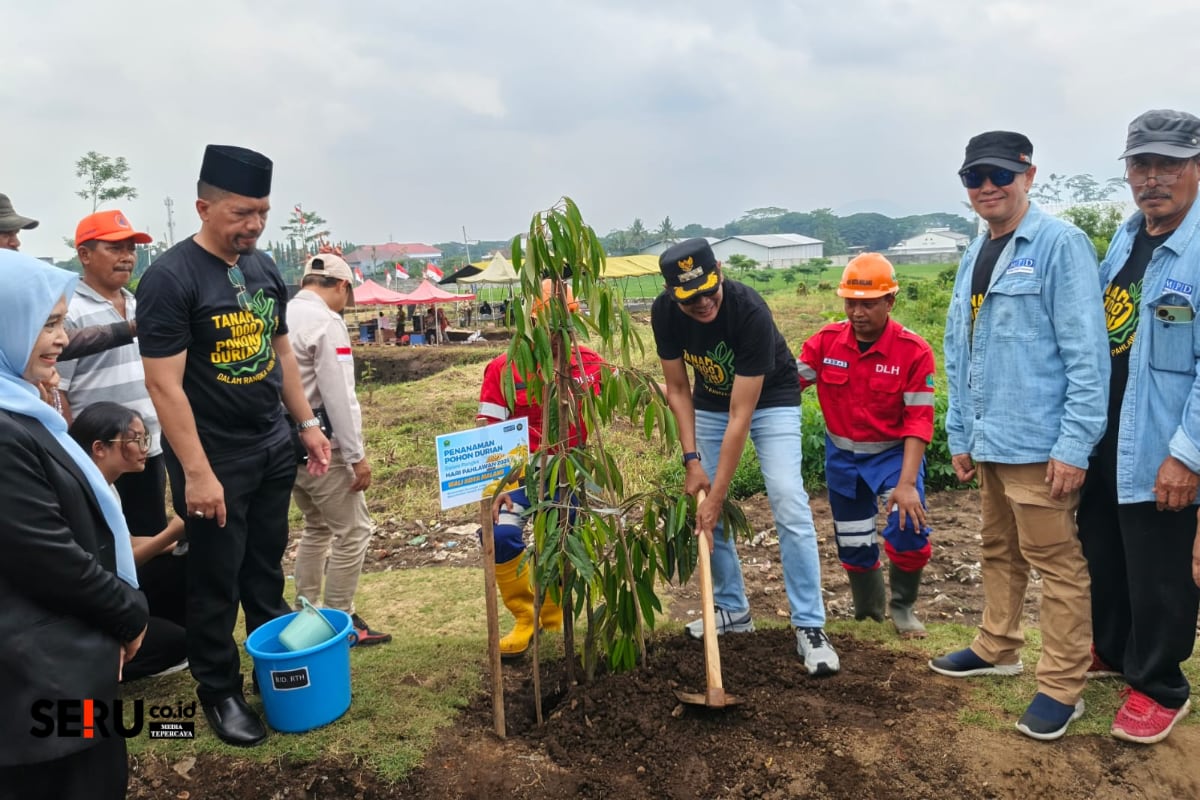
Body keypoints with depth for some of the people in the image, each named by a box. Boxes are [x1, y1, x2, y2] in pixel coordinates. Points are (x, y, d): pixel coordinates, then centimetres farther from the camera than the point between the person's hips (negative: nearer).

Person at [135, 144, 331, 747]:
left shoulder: (263, 268, 5)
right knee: (215, 582, 7)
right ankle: (220, 692, 24)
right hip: (215, 459, -6)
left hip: (274, 448, 6)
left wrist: (307, 423, 12)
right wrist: (196, 472, -21)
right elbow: (164, 385, -19)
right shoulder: (169, 278, -16)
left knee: (266, 568, 18)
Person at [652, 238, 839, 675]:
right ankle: (732, 609, 20)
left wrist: (717, 495, -32)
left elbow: (741, 415, -33)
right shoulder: (664, 312, -22)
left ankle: (810, 626, -6)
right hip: (710, 403, 5)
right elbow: (677, 389, -9)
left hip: (770, 401, -4)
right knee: (701, 507, 3)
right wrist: (691, 459, -18)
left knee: (790, 506, -16)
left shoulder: (750, 311, -36)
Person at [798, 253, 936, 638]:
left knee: (910, 531, -19)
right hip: (843, 456, 3)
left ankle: (902, 608, 10)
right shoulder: (825, 341, -10)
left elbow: (918, 421, -18)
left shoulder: (914, 350, -18)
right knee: (853, 544, 10)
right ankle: (867, 610, 37)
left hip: (894, 453, -2)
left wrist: (907, 482, -24)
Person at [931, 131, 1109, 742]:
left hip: (1039, 443, -8)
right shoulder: (973, 258, 13)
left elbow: (1086, 351, -15)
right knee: (999, 551, 21)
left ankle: (1062, 687, 14)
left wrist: (1075, 444, -19)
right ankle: (997, 648, 37)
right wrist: (959, 434, 15)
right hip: (988, 441, 8)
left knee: (1055, 561, 2)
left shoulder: (1059, 244, -10)